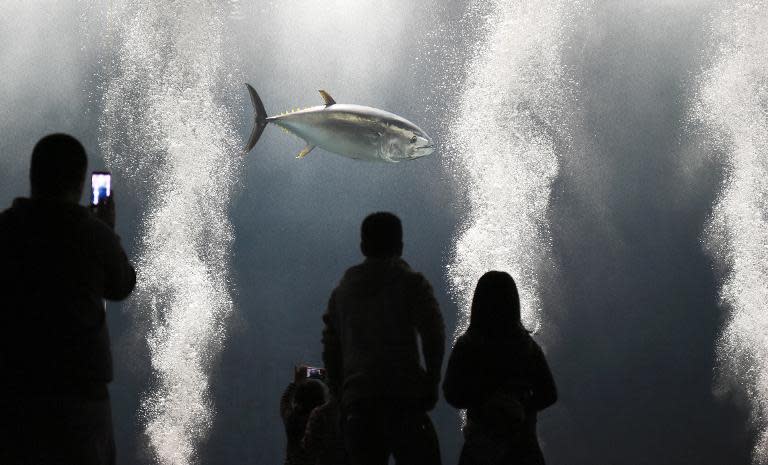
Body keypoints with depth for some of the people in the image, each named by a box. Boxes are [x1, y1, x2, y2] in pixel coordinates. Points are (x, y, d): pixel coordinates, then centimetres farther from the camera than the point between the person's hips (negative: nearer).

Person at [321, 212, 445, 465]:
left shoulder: (342, 290, 17)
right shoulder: (410, 283, 2)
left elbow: (330, 347, 18)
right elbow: (434, 333, -9)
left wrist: (340, 392, 22)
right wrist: (432, 381, -1)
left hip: (355, 403, 4)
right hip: (404, 399, -4)